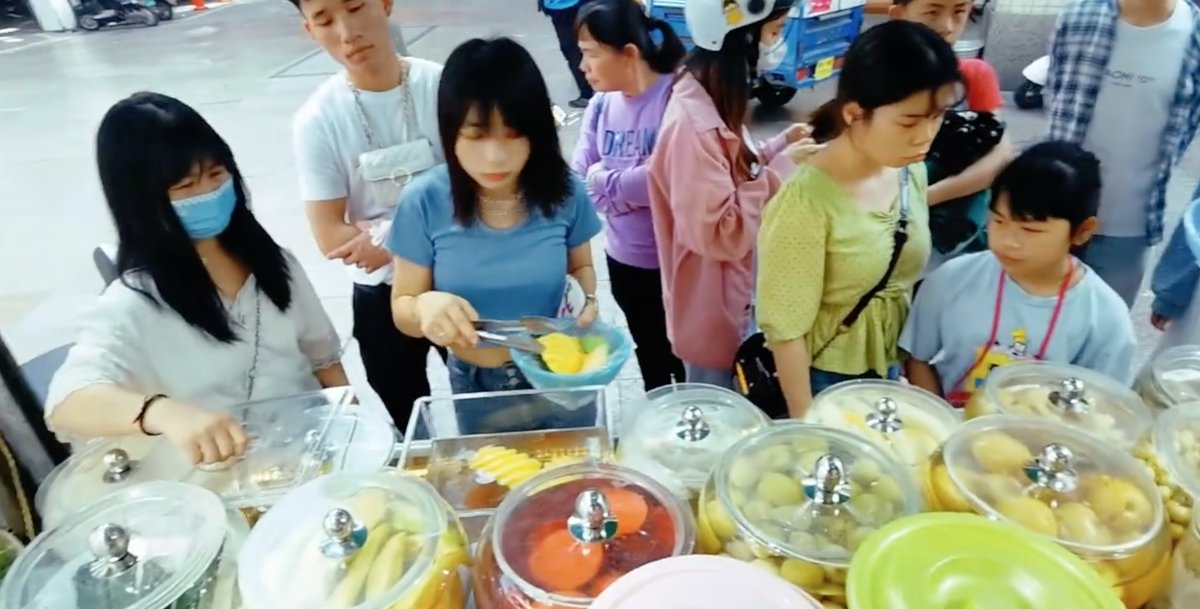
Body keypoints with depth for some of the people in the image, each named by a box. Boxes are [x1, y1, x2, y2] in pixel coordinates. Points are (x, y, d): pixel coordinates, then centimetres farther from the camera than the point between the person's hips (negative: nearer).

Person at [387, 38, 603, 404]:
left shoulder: (565, 191, -16)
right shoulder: (424, 203, -19)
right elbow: (402, 310, -11)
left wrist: (586, 299, -19)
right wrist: (425, 305, -33)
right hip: (472, 381, 0)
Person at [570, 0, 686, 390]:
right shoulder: (600, 105, -2)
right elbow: (579, 181, -4)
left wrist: (604, 179, -16)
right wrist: (635, 184, -21)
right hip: (624, 260, 6)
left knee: (687, 358, 15)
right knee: (651, 357, 26)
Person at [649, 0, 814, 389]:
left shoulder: (713, 97, 1)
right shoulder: (692, 122, -31)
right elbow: (717, 235, -29)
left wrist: (780, 146, -1)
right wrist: (778, 175, -25)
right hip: (710, 311, -9)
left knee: (726, 406, 28)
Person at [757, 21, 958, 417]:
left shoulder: (911, 171, -6)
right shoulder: (806, 203, -27)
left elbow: (908, 278, 7)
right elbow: (785, 328, -21)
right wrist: (805, 423, -14)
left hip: (889, 370, 6)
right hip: (823, 381, -6)